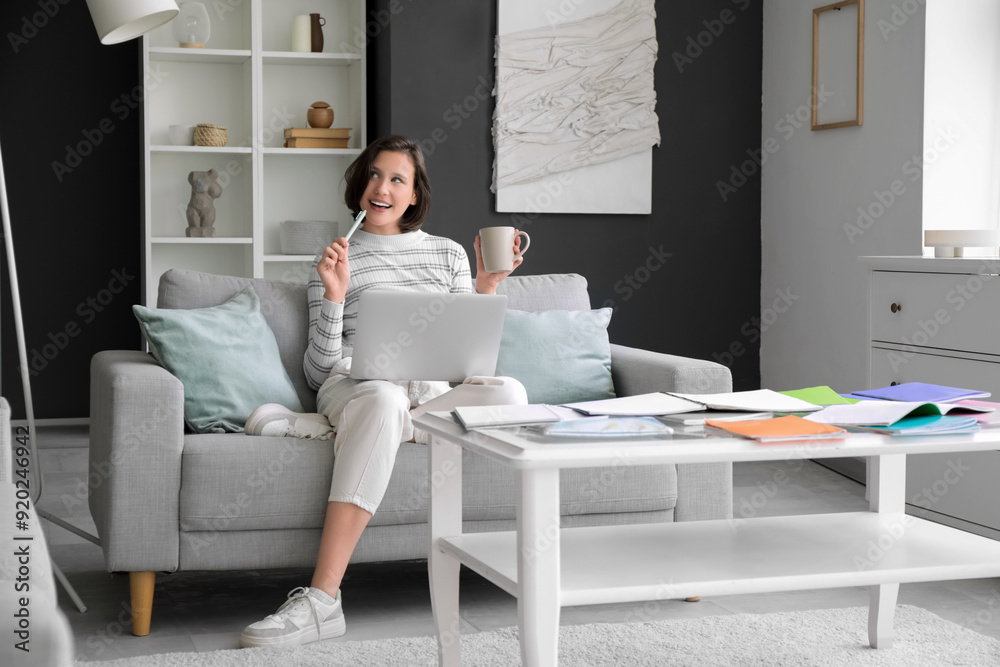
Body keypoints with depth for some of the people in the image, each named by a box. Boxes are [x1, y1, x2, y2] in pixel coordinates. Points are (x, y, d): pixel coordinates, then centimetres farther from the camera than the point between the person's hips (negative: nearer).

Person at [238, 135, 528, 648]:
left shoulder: (448, 254, 22)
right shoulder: (338, 259, 16)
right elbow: (320, 366, 7)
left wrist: (487, 283, 4)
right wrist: (334, 297, -7)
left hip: (433, 393, 2)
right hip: (352, 383, -2)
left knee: (508, 392, -34)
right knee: (383, 398, -43)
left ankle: (334, 430, -28)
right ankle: (322, 601, -50)